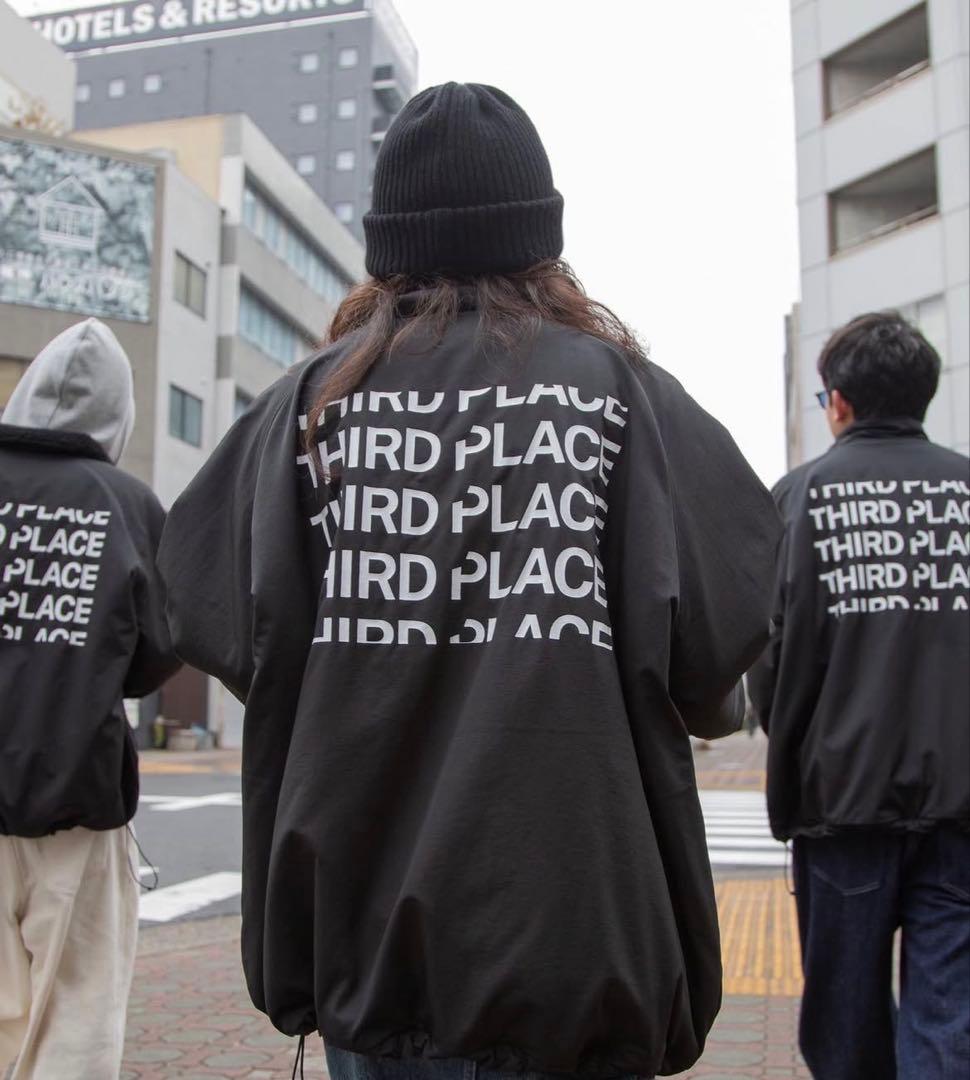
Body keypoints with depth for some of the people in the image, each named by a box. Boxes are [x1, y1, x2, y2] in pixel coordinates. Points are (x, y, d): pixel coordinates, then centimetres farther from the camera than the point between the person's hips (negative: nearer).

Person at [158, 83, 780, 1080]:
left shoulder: (315, 394, 0)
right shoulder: (616, 384, -3)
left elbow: (228, 630, -7)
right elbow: (705, 643, -11)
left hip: (365, 927, 2)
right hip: (573, 924, -1)